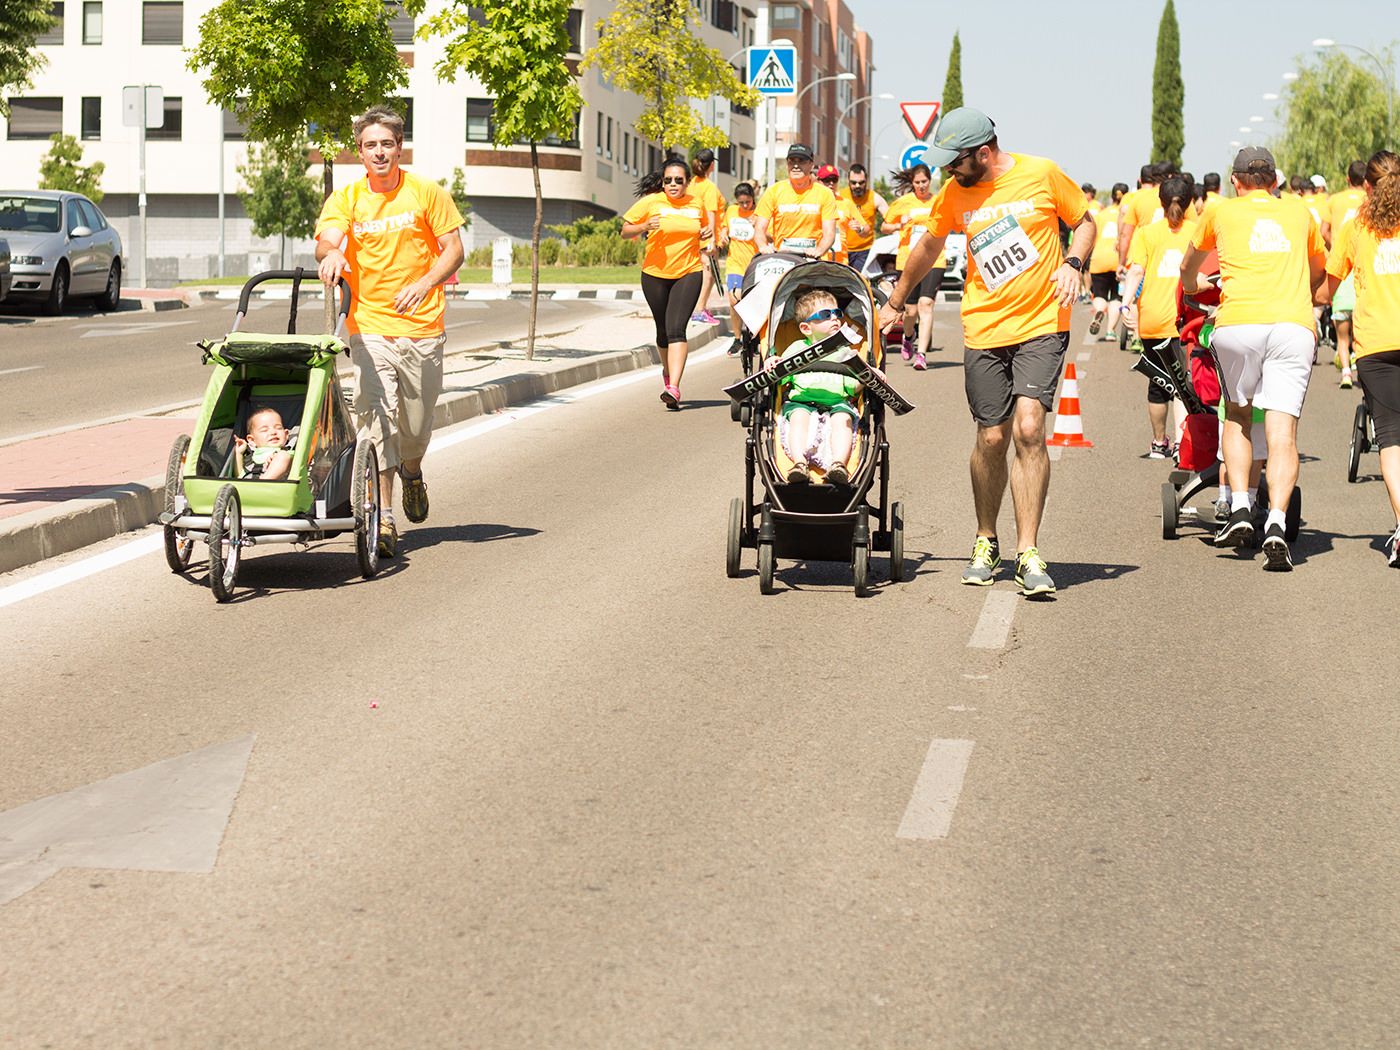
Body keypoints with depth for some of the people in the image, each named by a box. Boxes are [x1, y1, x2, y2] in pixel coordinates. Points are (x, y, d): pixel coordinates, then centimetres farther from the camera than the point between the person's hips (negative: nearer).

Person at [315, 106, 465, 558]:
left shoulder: (426, 193, 2)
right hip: (369, 326, -1)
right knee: (376, 416, -13)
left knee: (417, 420, 10)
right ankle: (383, 518, -9)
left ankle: (412, 472, 44)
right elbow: (326, 240, -14)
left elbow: (453, 249, 3)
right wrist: (331, 253, -39)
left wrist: (425, 283, -15)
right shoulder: (345, 198, 2)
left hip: (422, 325, 1)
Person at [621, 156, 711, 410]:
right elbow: (625, 231, -1)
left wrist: (705, 234, 0)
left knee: (676, 329, -16)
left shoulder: (697, 204, 4)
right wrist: (644, 227, -20)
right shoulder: (651, 202, -4)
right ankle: (668, 372, 43)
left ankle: (673, 388, -24)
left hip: (688, 273, -1)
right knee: (663, 331, 14)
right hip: (655, 274, 1)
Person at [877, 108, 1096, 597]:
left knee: (1028, 429, -16)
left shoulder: (1042, 174, -5)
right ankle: (985, 542, 26)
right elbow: (929, 247, 21)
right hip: (984, 330, 3)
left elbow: (1084, 221, 9)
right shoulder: (953, 195, 4)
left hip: (1042, 324, -3)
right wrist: (895, 303, 30)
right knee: (992, 438, 5)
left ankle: (1028, 554, -11)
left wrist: (1072, 263, -10)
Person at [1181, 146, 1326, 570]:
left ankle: (1240, 509, 6)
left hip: (1238, 324, 0)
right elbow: (1319, 270, 43)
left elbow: (1188, 268, 38)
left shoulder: (1220, 211, 20)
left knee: (1237, 416, 20)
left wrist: (1191, 291, 59)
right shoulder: (1299, 212, 25)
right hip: (1294, 326, 1)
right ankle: (1275, 524, -20)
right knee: (1282, 432, -3)